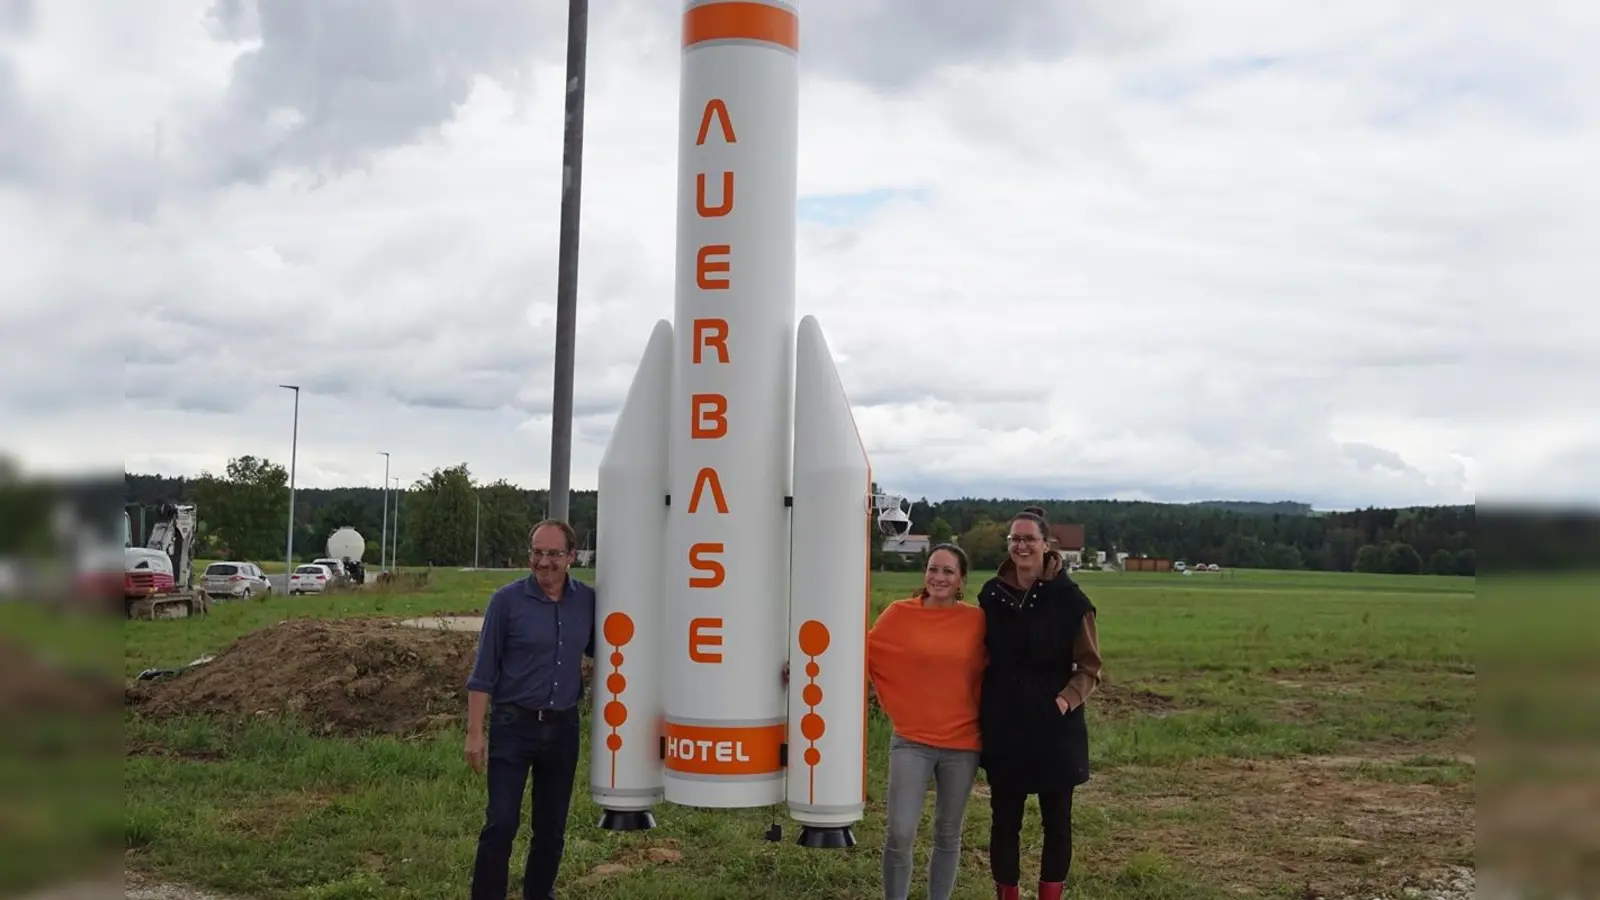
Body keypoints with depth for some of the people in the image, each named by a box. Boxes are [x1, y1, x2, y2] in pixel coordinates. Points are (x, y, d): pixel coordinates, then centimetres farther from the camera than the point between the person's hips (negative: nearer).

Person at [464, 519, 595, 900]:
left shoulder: (588, 600, 1)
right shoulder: (507, 601, -8)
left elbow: (598, 651, 16)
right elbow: (483, 672, -5)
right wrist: (475, 732, -9)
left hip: (563, 727, 3)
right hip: (513, 726, -3)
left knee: (552, 827, 13)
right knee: (501, 824, -5)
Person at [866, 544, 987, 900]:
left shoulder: (977, 620, -3)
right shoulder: (900, 614, -5)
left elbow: (987, 672, 8)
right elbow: (864, 651, -1)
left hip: (961, 743, 2)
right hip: (911, 740, -1)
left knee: (948, 835, 14)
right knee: (900, 833, -8)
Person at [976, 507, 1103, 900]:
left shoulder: (1070, 598, -9)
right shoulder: (991, 594, 1)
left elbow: (1089, 667, -3)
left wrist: (1068, 698, -18)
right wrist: (982, 706, 2)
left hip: (1055, 728, -2)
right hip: (1003, 728, 2)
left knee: (1056, 821, 10)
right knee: (1004, 820, 9)